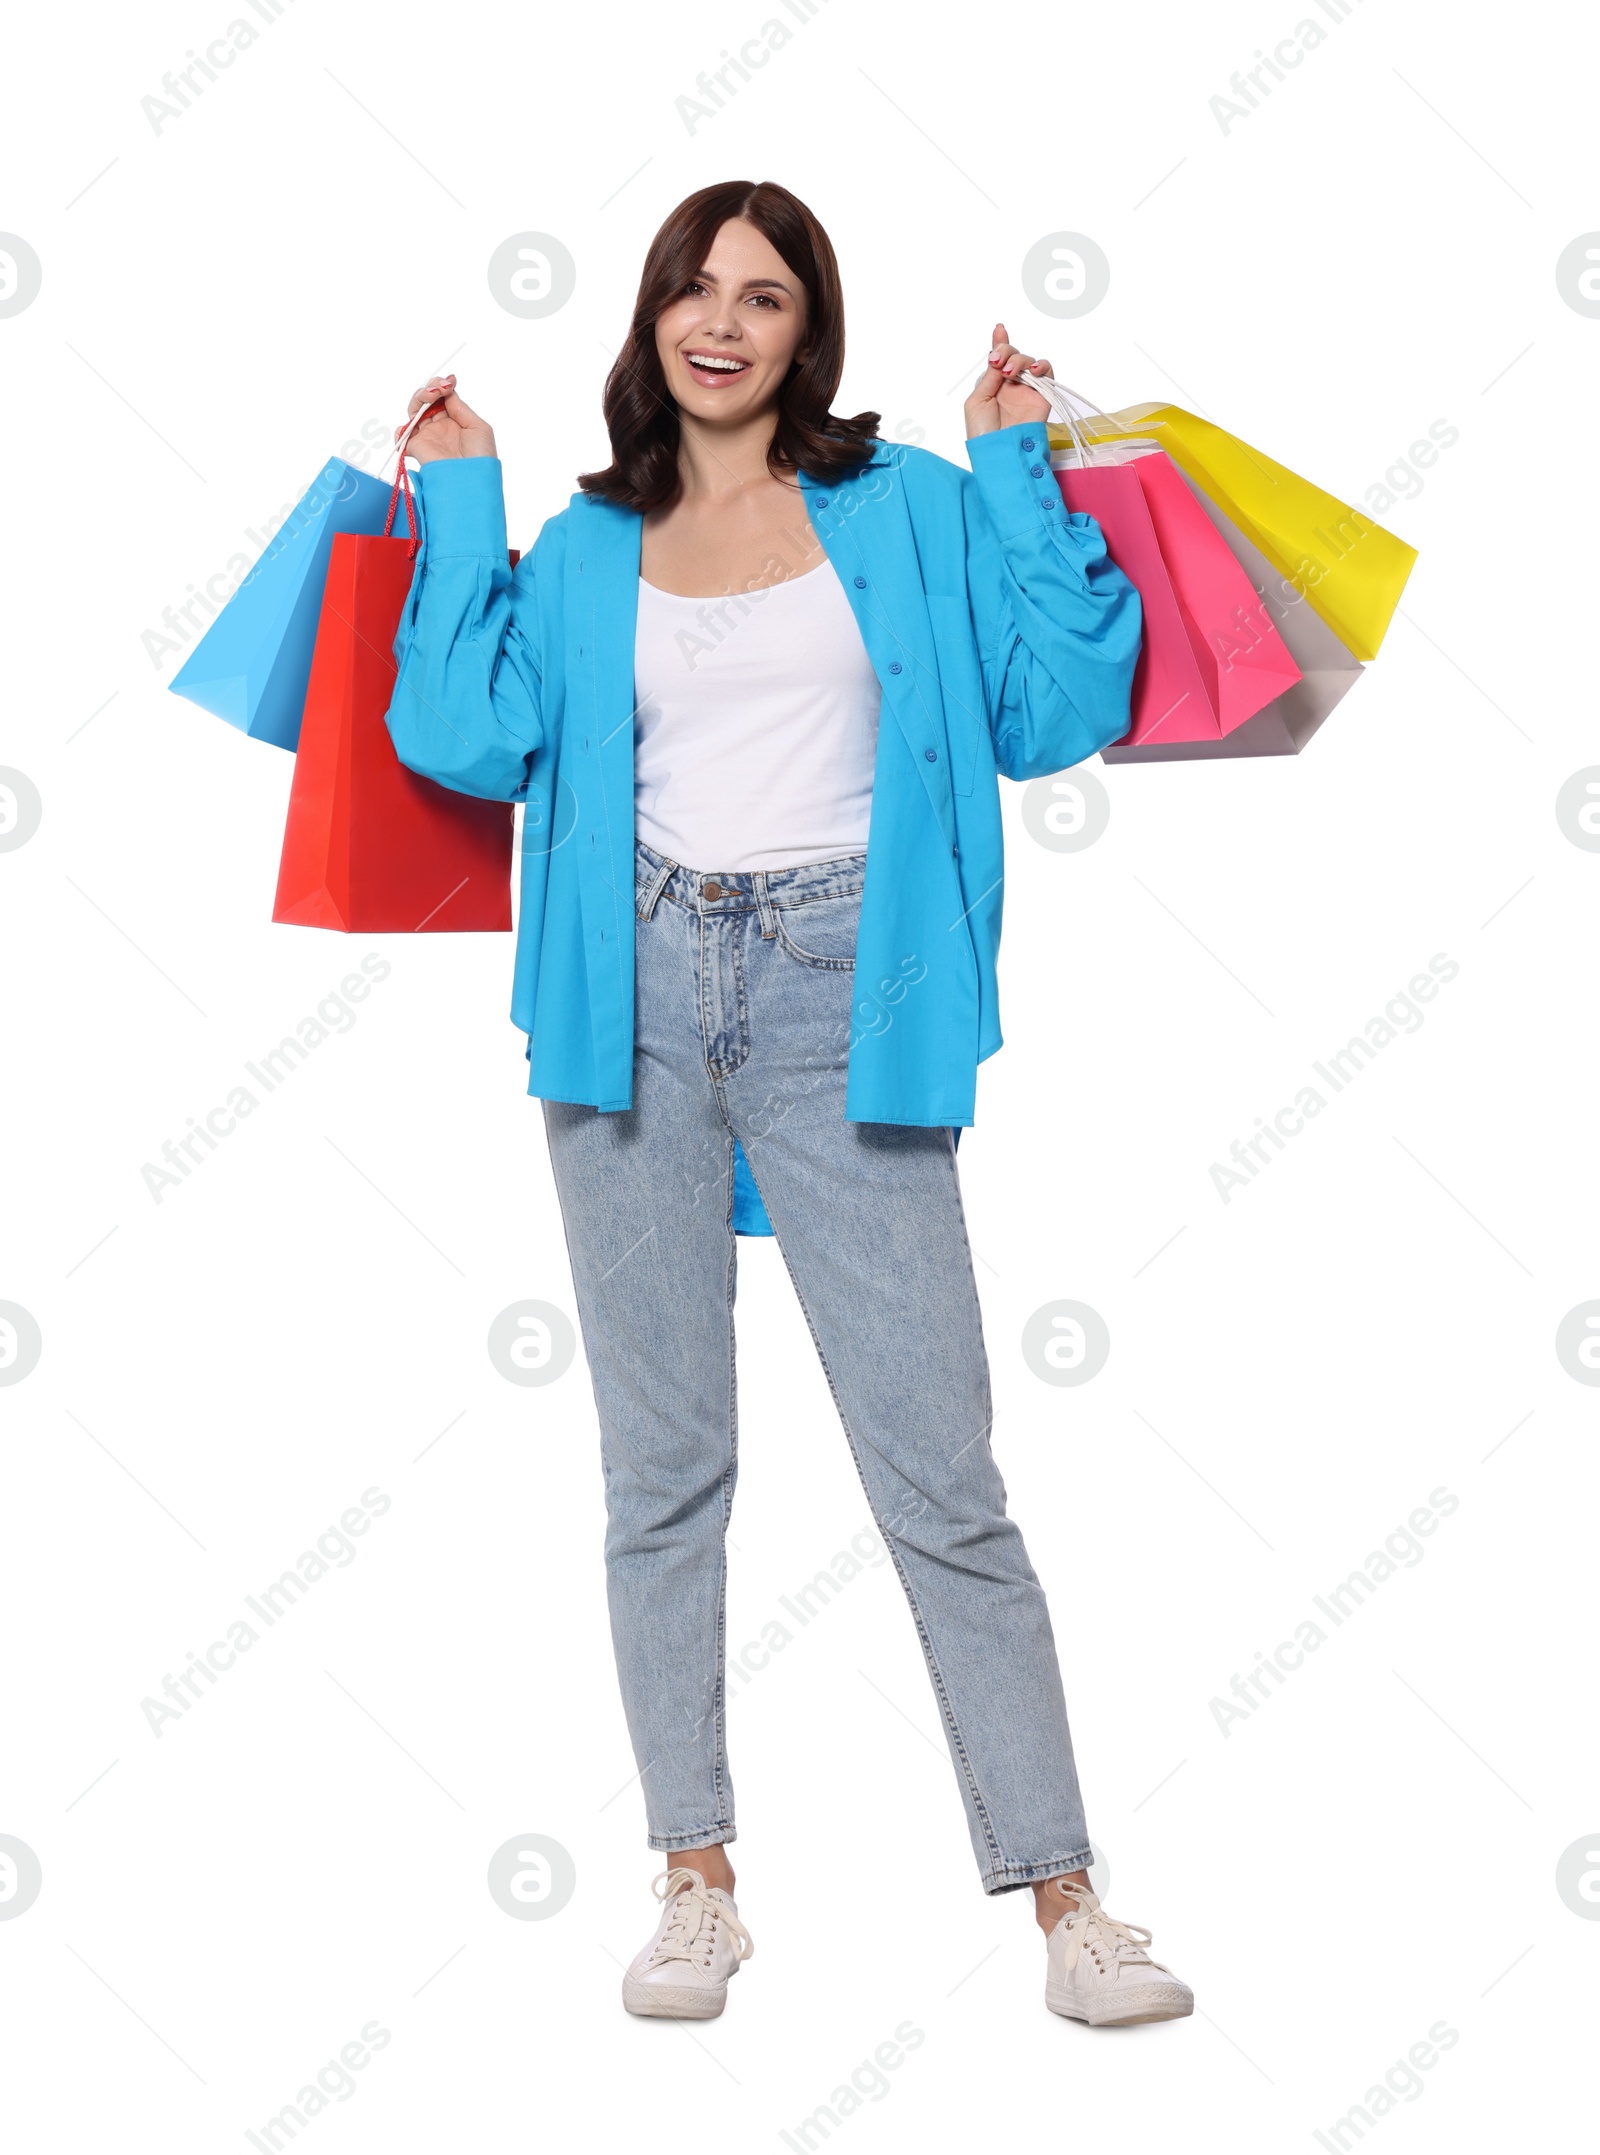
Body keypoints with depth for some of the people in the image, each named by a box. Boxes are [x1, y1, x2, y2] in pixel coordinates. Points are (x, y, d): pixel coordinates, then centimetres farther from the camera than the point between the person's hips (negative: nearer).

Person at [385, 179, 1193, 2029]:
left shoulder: (907, 509, 10)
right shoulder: (586, 545, 14)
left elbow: (1047, 713, 1)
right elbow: (478, 738, -1)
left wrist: (1015, 472, 1)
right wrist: (457, 499, 6)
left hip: (838, 994, -2)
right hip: (640, 990, 2)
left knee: (940, 1471, -4)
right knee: (662, 1465, 5)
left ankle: (1062, 1894, 4)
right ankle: (697, 1879, 16)